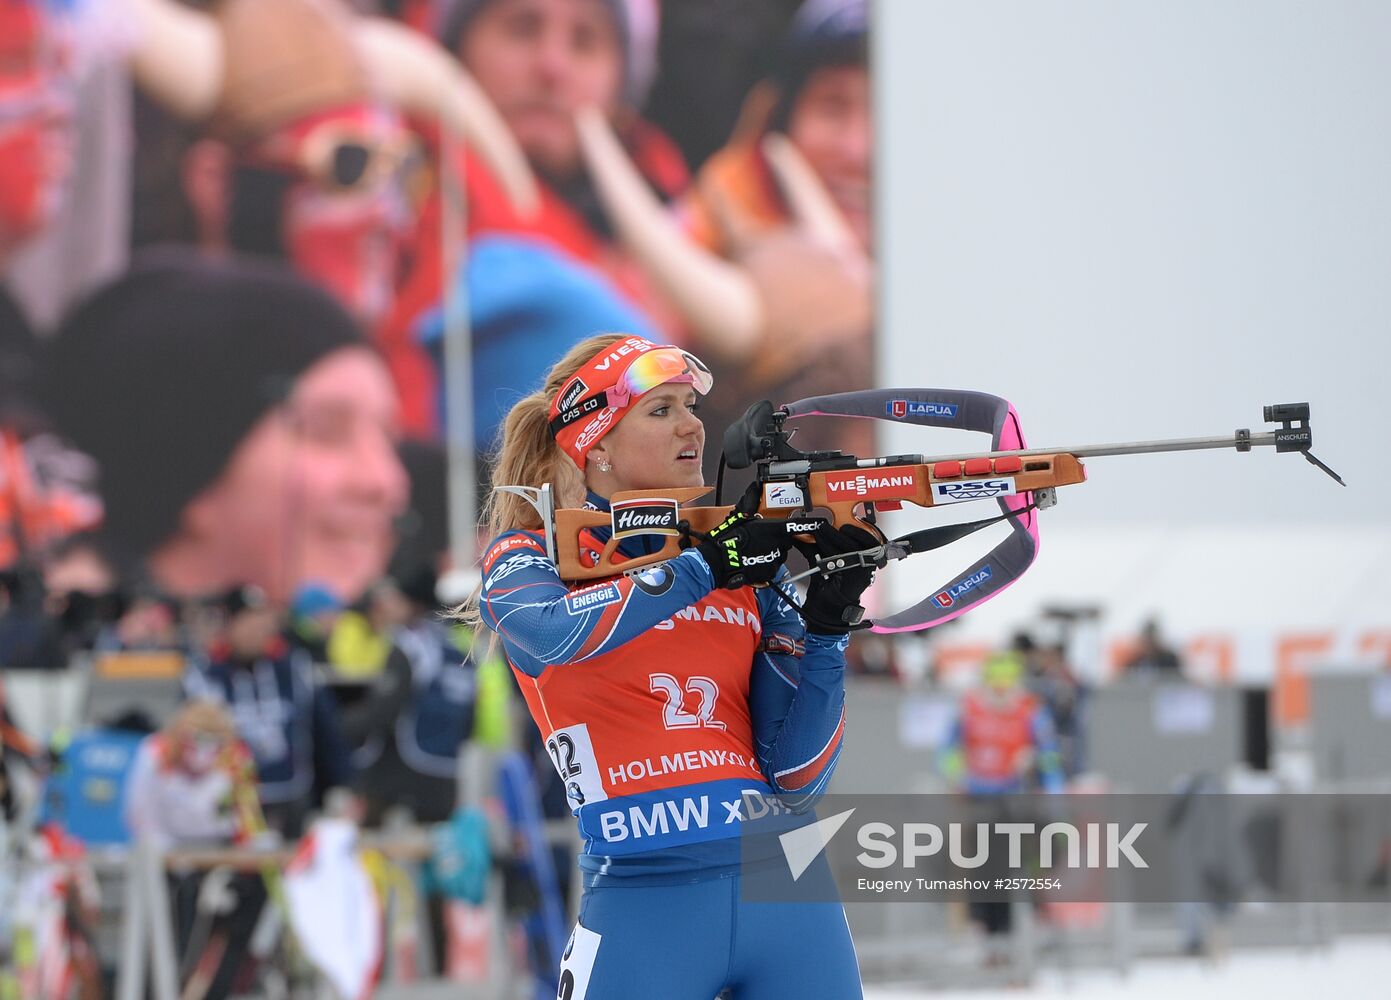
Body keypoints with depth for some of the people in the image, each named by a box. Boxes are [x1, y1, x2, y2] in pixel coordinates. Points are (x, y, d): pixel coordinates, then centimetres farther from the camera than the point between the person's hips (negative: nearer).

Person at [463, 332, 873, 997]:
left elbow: (795, 778, 7)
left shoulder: (749, 572, 13)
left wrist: (827, 626, -4)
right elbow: (553, 633, -19)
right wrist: (702, 568, -16)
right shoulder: (526, 557, 5)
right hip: (644, 907, -3)